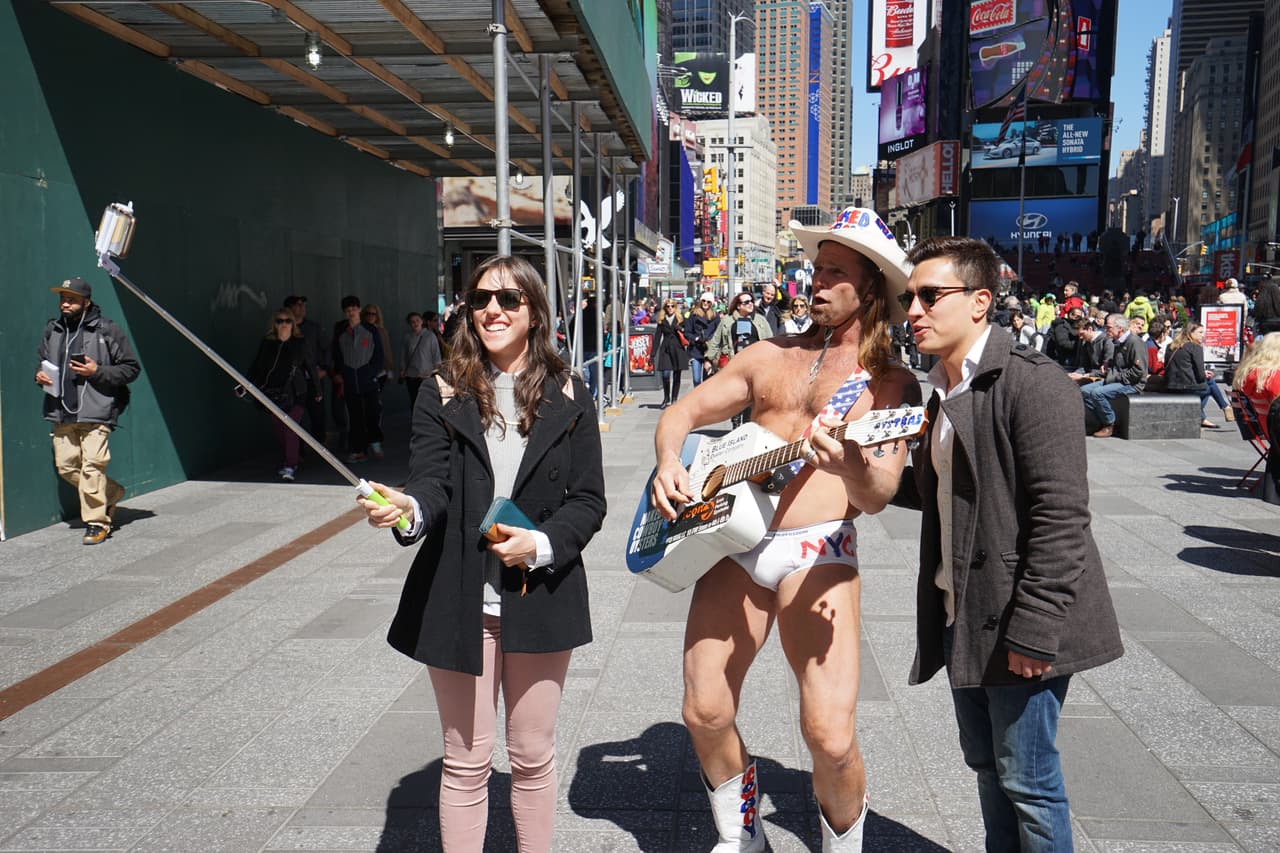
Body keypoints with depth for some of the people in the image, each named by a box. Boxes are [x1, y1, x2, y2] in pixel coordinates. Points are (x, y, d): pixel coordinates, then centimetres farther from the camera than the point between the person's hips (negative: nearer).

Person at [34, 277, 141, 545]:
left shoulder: (107, 331, -2)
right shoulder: (52, 330, 13)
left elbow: (132, 368, -1)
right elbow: (41, 359, 29)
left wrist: (97, 371, -13)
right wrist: (39, 374, 6)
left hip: (95, 413, -6)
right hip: (61, 413, 6)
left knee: (92, 465, -11)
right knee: (66, 466, 7)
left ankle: (97, 522, -1)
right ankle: (112, 493, 29)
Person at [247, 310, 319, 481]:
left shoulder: (300, 344, 4)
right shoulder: (266, 344, 8)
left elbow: (309, 368, 9)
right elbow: (257, 368, 11)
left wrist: (316, 390, 12)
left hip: (295, 393, -3)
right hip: (273, 394, 3)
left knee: (291, 429, -11)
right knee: (278, 430, 6)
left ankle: (289, 467, -11)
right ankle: (287, 462, 20)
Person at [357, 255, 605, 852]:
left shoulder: (567, 395, 2)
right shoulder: (443, 393, 1)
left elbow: (588, 500, -1)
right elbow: (432, 483, -12)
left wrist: (541, 544, -18)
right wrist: (410, 509, -34)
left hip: (539, 596, 1)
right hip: (459, 600, 0)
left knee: (532, 755, 14)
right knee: (467, 761, 10)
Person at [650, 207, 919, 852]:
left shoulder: (890, 381, 3)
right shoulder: (770, 356, 16)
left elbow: (878, 495, -9)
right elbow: (683, 413, 17)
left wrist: (854, 466, -32)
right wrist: (668, 463, -5)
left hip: (818, 553, -4)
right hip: (734, 539, 4)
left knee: (831, 738, -12)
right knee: (705, 715, 6)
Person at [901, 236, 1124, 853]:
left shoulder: (1030, 381, -16)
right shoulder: (940, 391, 12)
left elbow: (1061, 517, -21)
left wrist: (1033, 631, -22)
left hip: (1018, 623, -8)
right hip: (961, 617, 8)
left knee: (1026, 777, 3)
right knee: (986, 763, 20)